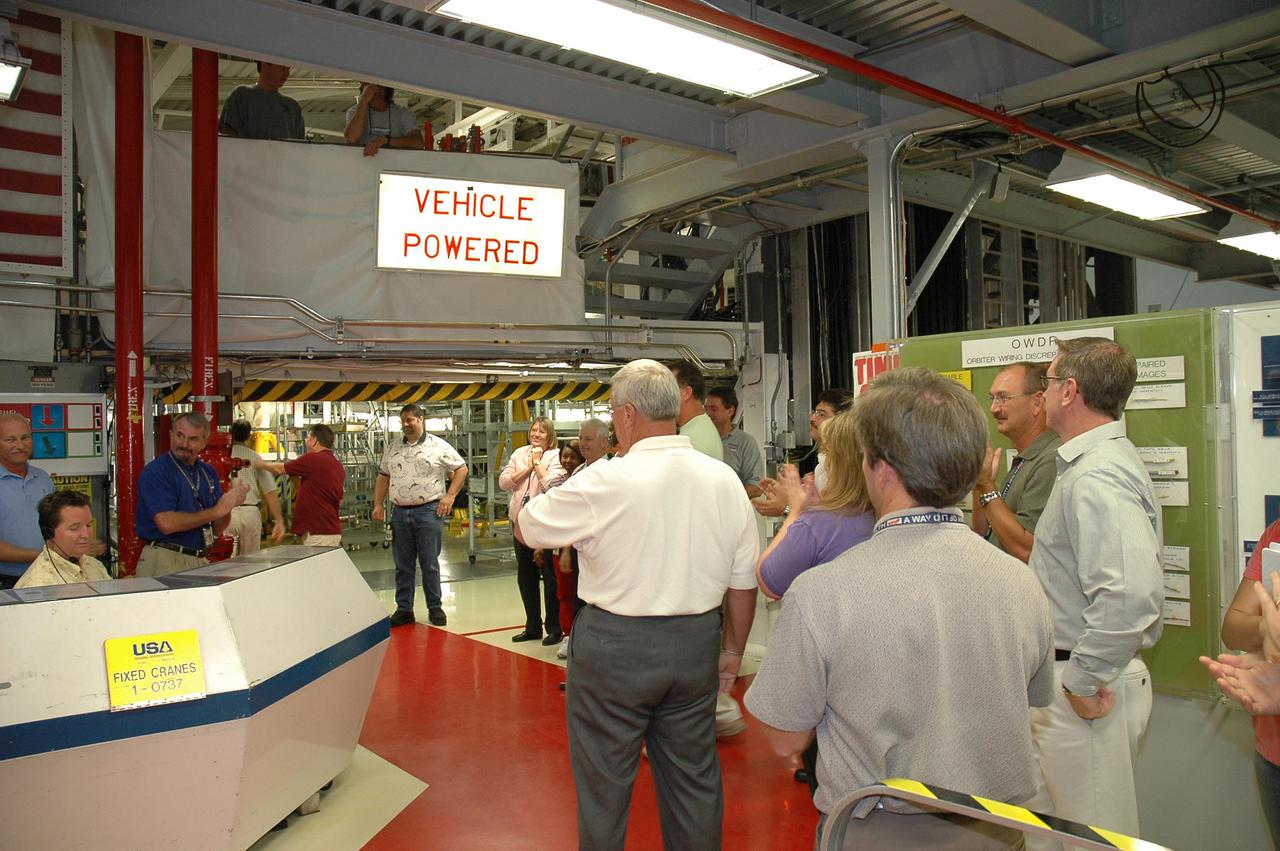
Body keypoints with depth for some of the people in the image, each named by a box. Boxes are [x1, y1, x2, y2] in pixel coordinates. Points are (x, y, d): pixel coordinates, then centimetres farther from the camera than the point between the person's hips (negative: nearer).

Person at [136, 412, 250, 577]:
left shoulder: (208, 472, 10)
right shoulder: (155, 472, -8)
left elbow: (217, 529, 10)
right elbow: (166, 524, -20)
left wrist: (229, 504, -9)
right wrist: (216, 511, -15)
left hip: (201, 561, 5)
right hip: (165, 563, -5)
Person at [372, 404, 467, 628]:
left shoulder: (439, 447, -2)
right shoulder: (392, 448, 11)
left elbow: (461, 469, 1)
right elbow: (383, 477, 16)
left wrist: (449, 496, -6)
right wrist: (378, 504, 8)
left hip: (428, 511, -4)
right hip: (400, 512, 4)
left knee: (430, 564, 2)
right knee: (402, 565, 9)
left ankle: (435, 608, 13)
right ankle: (403, 609, 17)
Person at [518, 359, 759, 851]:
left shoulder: (604, 482, -17)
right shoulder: (725, 480, -2)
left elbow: (528, 529, -3)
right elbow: (744, 582, 4)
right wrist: (733, 650, 17)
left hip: (614, 647, -4)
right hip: (696, 644, 5)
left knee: (604, 783, 13)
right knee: (693, 776, 19)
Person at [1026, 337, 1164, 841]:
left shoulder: (1095, 478, -23)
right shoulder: (1096, 461, 11)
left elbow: (1132, 593, -36)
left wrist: (1084, 680, -25)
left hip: (1084, 688, -10)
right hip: (1070, 672, 10)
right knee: (1051, 826, 21)